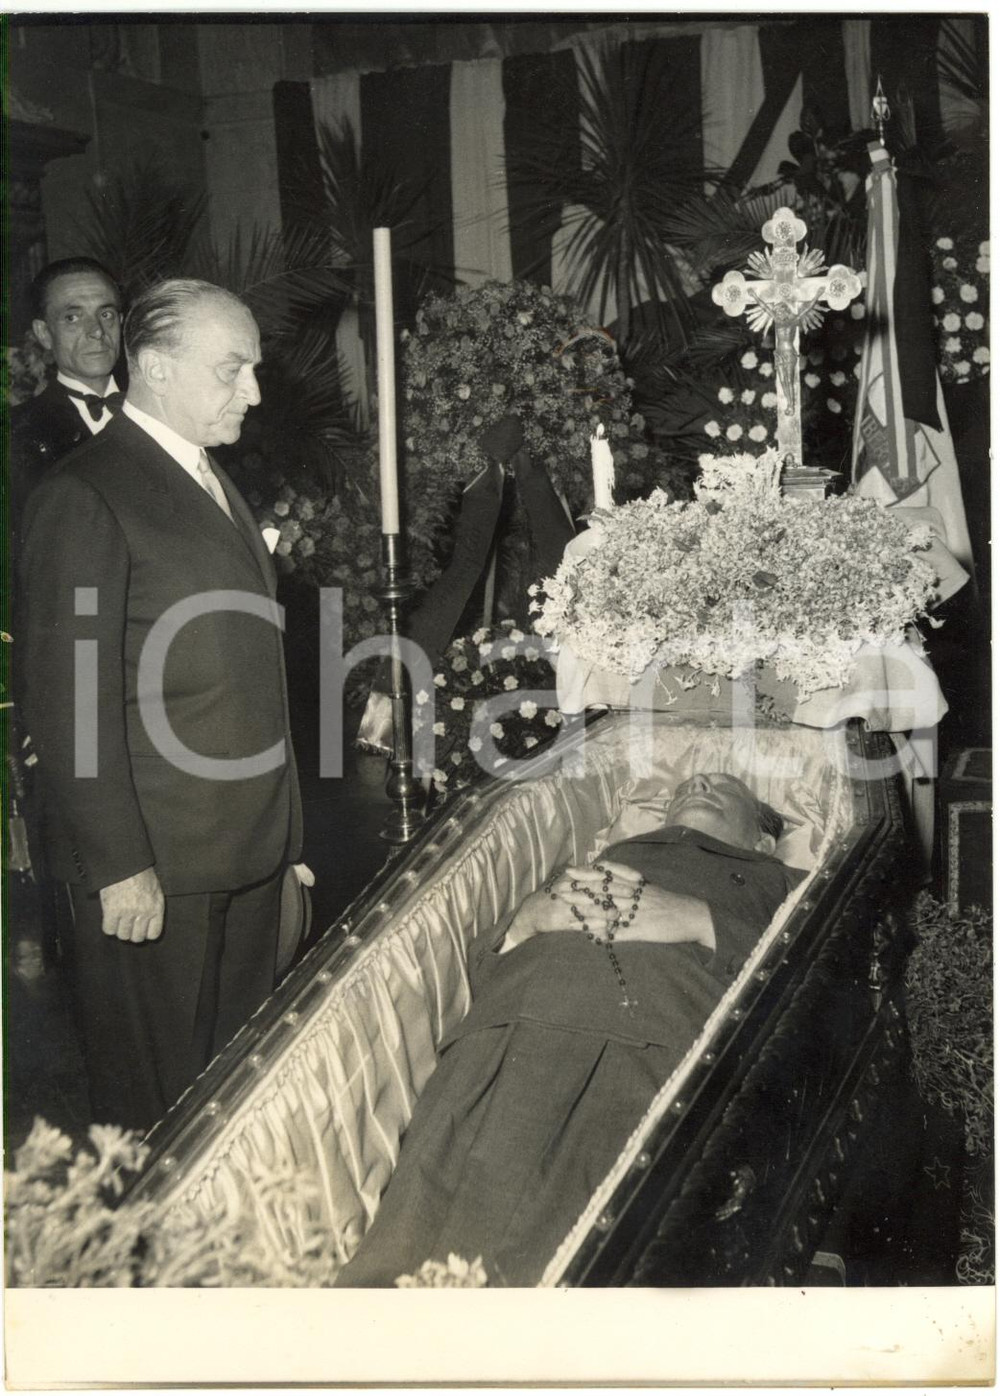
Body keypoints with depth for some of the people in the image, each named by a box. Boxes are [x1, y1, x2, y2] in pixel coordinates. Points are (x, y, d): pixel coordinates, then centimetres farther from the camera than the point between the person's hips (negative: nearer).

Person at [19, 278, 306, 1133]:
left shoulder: (212, 481, 15)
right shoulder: (85, 498, -13)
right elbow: (70, 702, -16)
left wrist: (279, 833, 17)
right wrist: (117, 867, -18)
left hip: (247, 852, 8)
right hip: (154, 866, -8)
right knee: (158, 1112, 5)